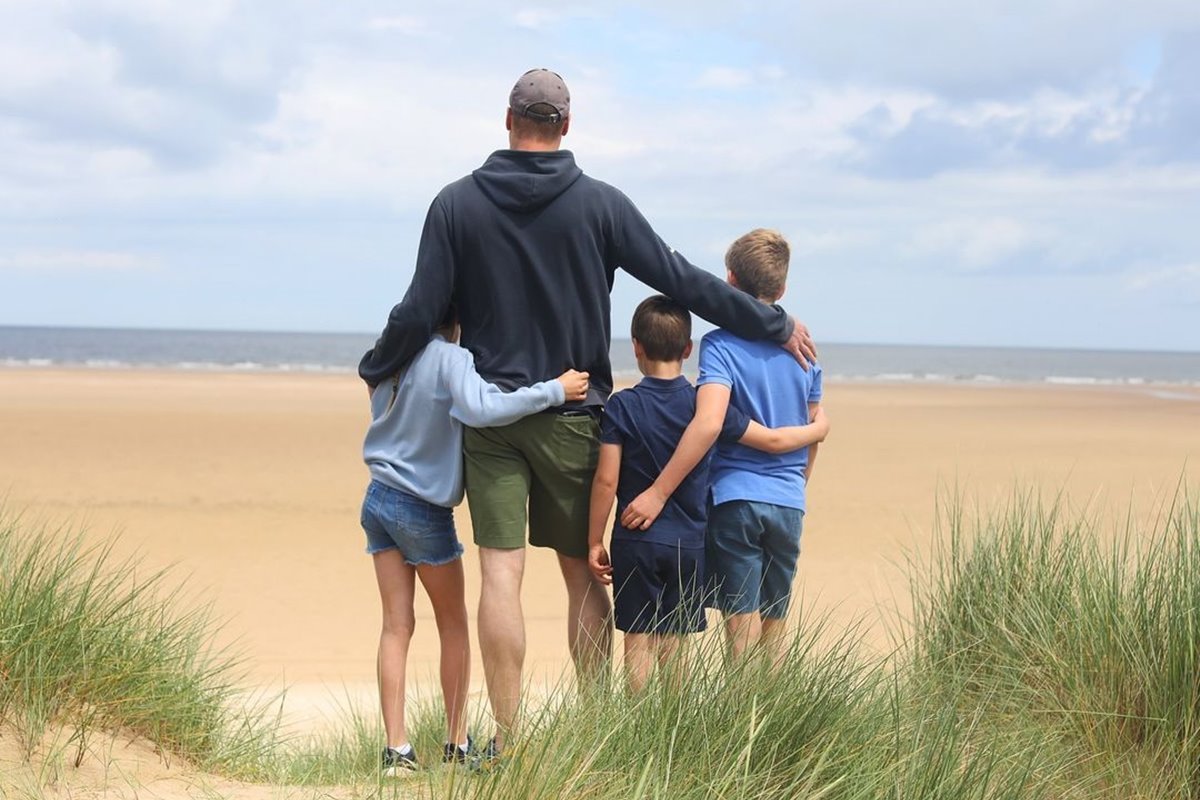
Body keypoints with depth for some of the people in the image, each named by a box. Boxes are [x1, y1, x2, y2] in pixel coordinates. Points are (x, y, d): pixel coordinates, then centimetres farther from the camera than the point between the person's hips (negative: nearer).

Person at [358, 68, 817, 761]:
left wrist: (376, 369, 16)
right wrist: (775, 325, 6)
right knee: (584, 574, 10)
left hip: (490, 415, 0)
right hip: (573, 417, 0)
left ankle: (508, 739, -4)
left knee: (501, 574, -2)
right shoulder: (600, 204, -3)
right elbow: (681, 280, -2)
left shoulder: (458, 204, -2)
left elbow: (420, 312, -2)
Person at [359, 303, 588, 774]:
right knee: (453, 624, 11)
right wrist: (555, 391, -30)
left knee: (396, 625, 5)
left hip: (379, 500, 6)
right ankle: (457, 744, 15)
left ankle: (397, 748, 1)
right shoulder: (450, 359, -19)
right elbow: (481, 408, -35)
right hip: (425, 509, -6)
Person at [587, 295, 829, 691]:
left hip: (635, 541, -2)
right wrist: (817, 429, 23)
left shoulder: (622, 406, -7)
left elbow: (606, 480, -9)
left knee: (638, 641, 3)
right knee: (674, 644, 10)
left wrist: (595, 541, 0)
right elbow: (773, 440, 4)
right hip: (689, 543, 2)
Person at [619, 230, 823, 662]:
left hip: (735, 499, -4)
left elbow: (708, 423, -23)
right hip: (788, 504, 4)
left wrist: (659, 492, -22)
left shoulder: (720, 345, -9)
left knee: (742, 623, -3)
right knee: (774, 626, 13)